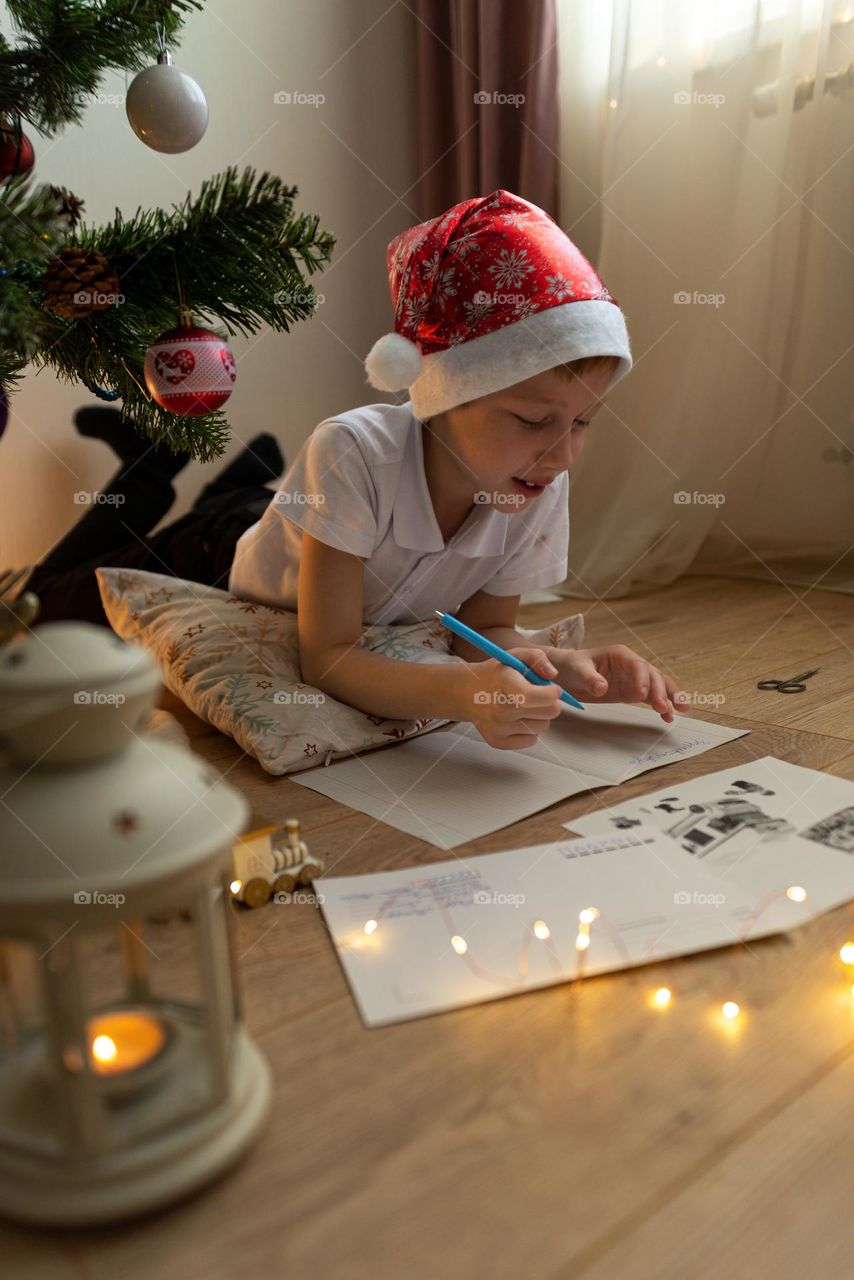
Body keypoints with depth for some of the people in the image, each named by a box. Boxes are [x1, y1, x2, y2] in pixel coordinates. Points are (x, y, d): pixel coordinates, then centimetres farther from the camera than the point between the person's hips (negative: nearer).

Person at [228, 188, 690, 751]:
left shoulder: (543, 490, -21)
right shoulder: (353, 455, -36)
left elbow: (483, 628, -10)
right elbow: (327, 656, -35)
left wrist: (564, 666, -32)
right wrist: (461, 691, -53)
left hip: (389, 655, 5)